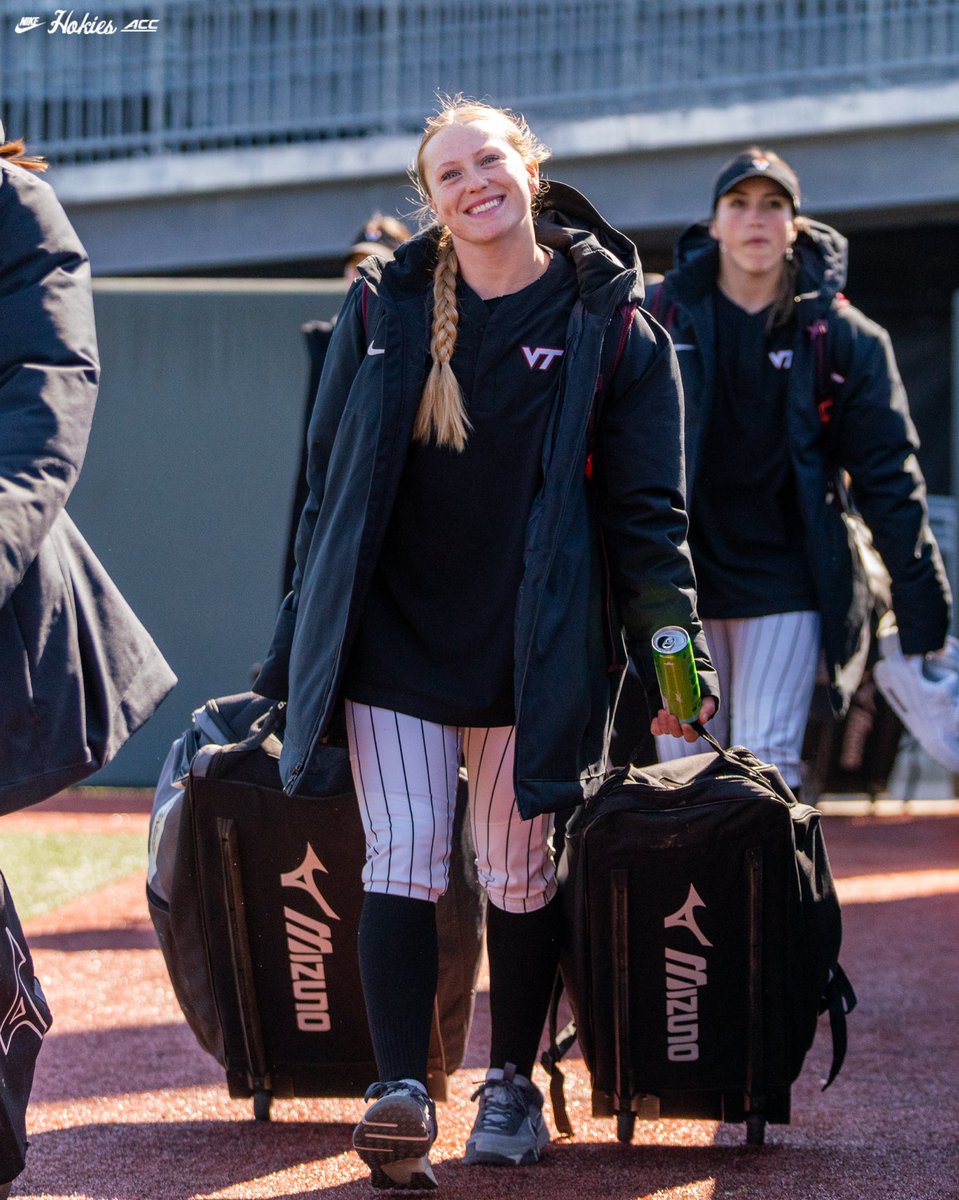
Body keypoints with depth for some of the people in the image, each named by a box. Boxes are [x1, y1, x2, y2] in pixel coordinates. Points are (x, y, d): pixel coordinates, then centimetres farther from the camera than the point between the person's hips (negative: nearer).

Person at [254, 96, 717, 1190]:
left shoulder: (606, 320, -1)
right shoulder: (383, 309, 4)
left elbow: (646, 504, 0)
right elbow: (329, 478, 11)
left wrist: (670, 645, -8)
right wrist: (298, 644, 11)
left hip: (532, 643, -1)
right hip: (392, 635, 1)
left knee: (518, 872, 7)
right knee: (403, 856, -9)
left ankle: (512, 1084, 22)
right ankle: (401, 1093, -17)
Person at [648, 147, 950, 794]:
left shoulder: (844, 338, 0)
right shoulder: (663, 317, 1)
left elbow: (888, 475, 1)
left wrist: (922, 610, -2)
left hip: (785, 581, -1)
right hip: (682, 577, 1)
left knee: (766, 761, -11)